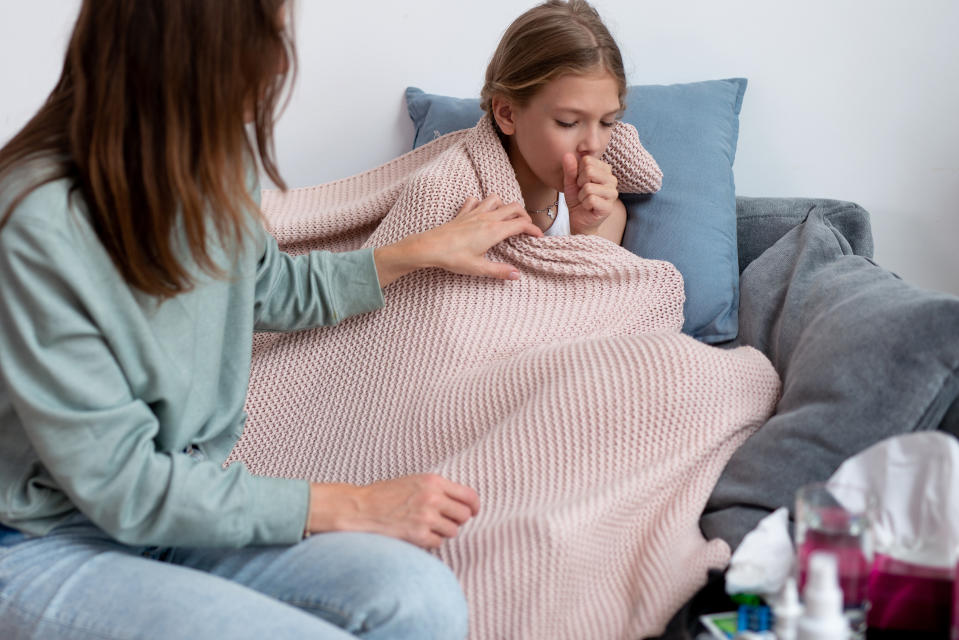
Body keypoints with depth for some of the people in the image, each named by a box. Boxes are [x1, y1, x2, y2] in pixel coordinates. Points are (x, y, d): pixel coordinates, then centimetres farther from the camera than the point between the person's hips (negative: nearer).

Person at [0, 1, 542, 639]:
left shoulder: (212, 163, -2)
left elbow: (275, 290, 22)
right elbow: (121, 485, -21)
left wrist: (426, 249, 21)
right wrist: (353, 506, -17)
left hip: (183, 496, 6)